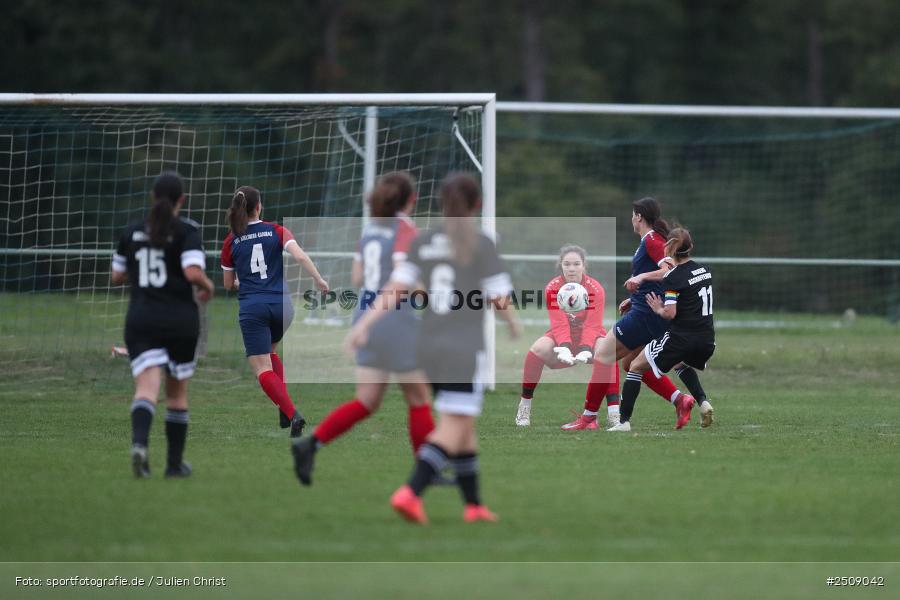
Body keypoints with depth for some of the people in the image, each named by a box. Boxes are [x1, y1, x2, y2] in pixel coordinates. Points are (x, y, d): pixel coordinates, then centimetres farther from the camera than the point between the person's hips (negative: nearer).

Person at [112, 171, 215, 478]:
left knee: (147, 388, -11)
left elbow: (117, 276, 13)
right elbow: (193, 272, -19)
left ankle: (139, 443, -40)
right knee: (177, 392, 16)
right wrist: (208, 286, 2)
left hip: (140, 321, 1)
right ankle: (175, 463, 24)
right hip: (180, 321, -1)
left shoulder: (132, 232, 6)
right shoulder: (187, 231, -6)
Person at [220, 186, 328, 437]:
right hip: (282, 305, 2)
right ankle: (284, 410, 14)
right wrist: (319, 280, -7)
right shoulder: (277, 231, 4)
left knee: (262, 368, -4)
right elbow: (300, 256, -13)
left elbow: (228, 284, 14)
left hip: (252, 307, -2)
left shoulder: (231, 242, 6)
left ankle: (292, 413, -24)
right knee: (270, 351, 27)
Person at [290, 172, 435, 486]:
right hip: (396, 320, -7)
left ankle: (311, 444, -11)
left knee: (366, 401, 7)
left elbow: (357, 277, 15)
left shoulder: (371, 227, 10)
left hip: (366, 318, 7)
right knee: (419, 399, 8)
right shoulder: (405, 228, -11)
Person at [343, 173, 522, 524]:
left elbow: (397, 289, -3)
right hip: (465, 350, -6)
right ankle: (410, 493, -26)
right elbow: (500, 299, -6)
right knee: (451, 432, -7)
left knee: (462, 426, 19)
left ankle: (473, 504, 21)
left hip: (429, 348, 6)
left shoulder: (423, 244, 7)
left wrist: (365, 323, -7)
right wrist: (513, 324, 15)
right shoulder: (482, 246, -7)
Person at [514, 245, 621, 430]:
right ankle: (524, 406, -18)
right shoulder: (553, 288, -14)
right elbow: (559, 324, -23)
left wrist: (585, 350, -41)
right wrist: (564, 348, -41)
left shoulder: (595, 289, -16)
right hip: (563, 336, 1)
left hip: (590, 337, -1)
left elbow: (592, 325, -23)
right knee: (537, 349, -30)